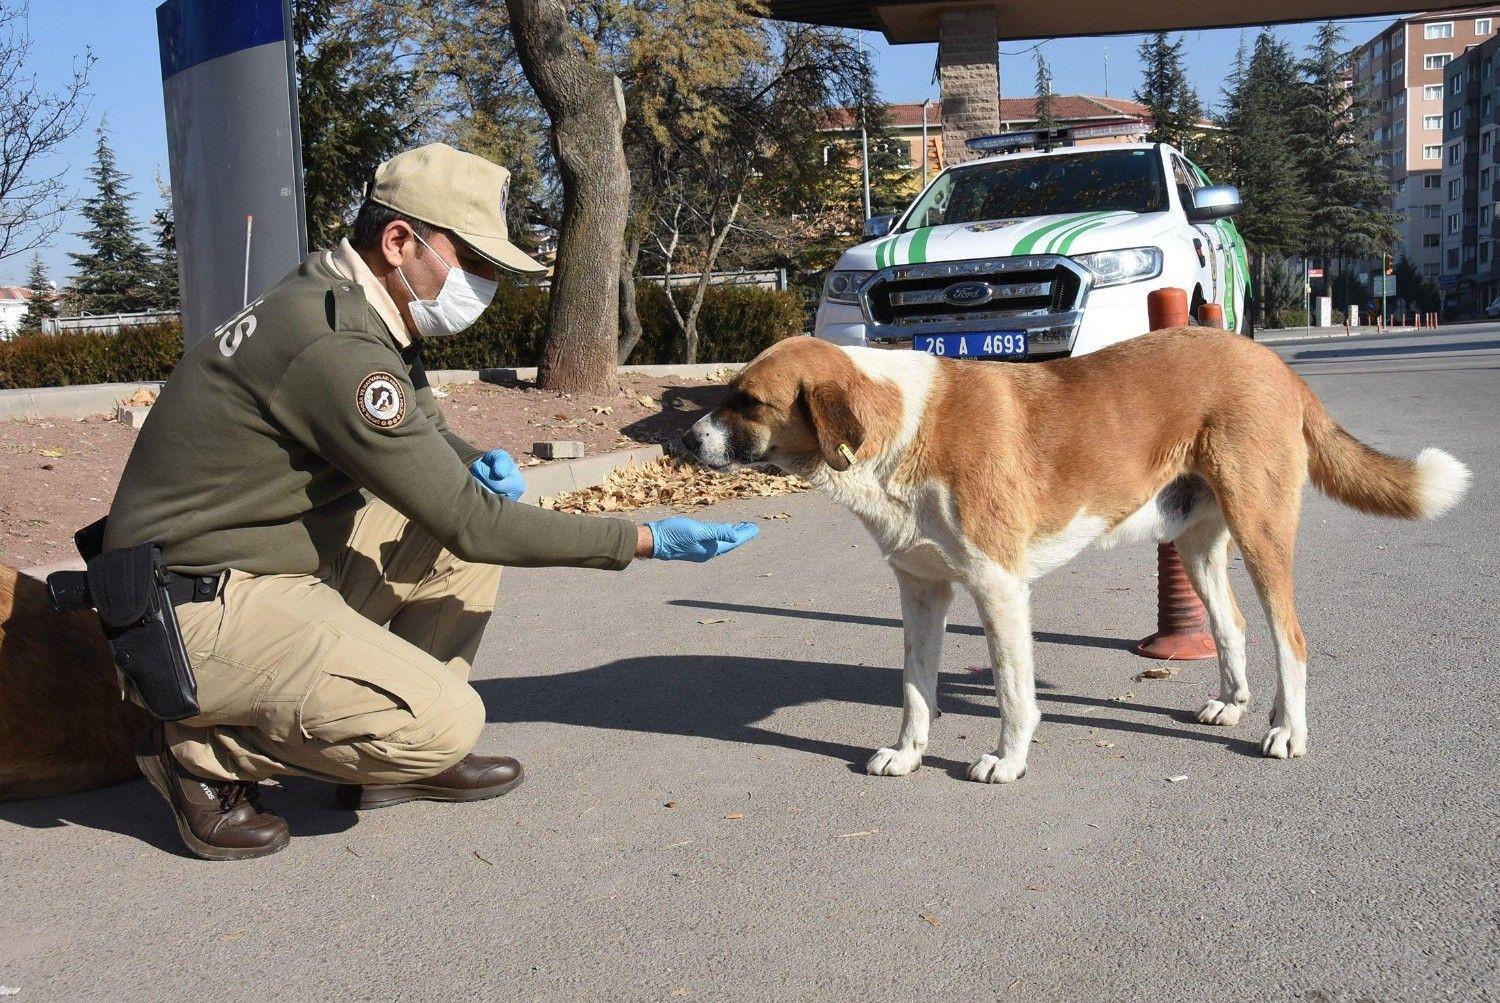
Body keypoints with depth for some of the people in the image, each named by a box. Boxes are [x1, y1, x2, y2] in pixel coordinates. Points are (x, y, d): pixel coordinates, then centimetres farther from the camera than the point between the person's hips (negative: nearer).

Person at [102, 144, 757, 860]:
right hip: (201, 611, -10)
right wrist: (645, 541, -17)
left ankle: (402, 756, 12)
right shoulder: (332, 347, -25)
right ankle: (203, 753, -2)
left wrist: (478, 466, -3)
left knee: (478, 502, 8)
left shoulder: (358, 313, 6)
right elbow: (470, 524, -23)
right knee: (444, 722, -24)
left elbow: (428, 434, 22)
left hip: (281, 562, 10)